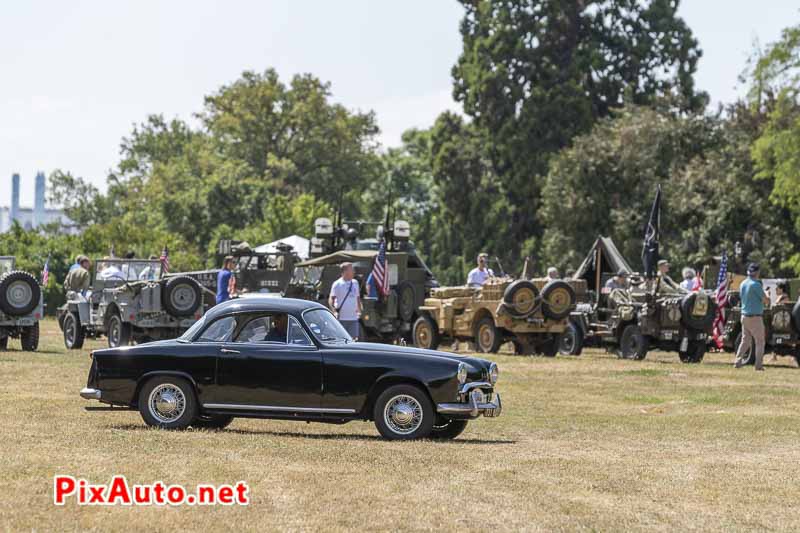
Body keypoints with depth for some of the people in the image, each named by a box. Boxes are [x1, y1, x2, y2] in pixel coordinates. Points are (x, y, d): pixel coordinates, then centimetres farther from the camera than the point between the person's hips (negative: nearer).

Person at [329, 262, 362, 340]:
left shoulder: (355, 283, 13)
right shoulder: (337, 284, -5)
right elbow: (331, 300, -8)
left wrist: (359, 310, 9)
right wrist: (334, 311, -21)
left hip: (353, 318, 5)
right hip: (341, 318, -5)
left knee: (354, 339, 3)